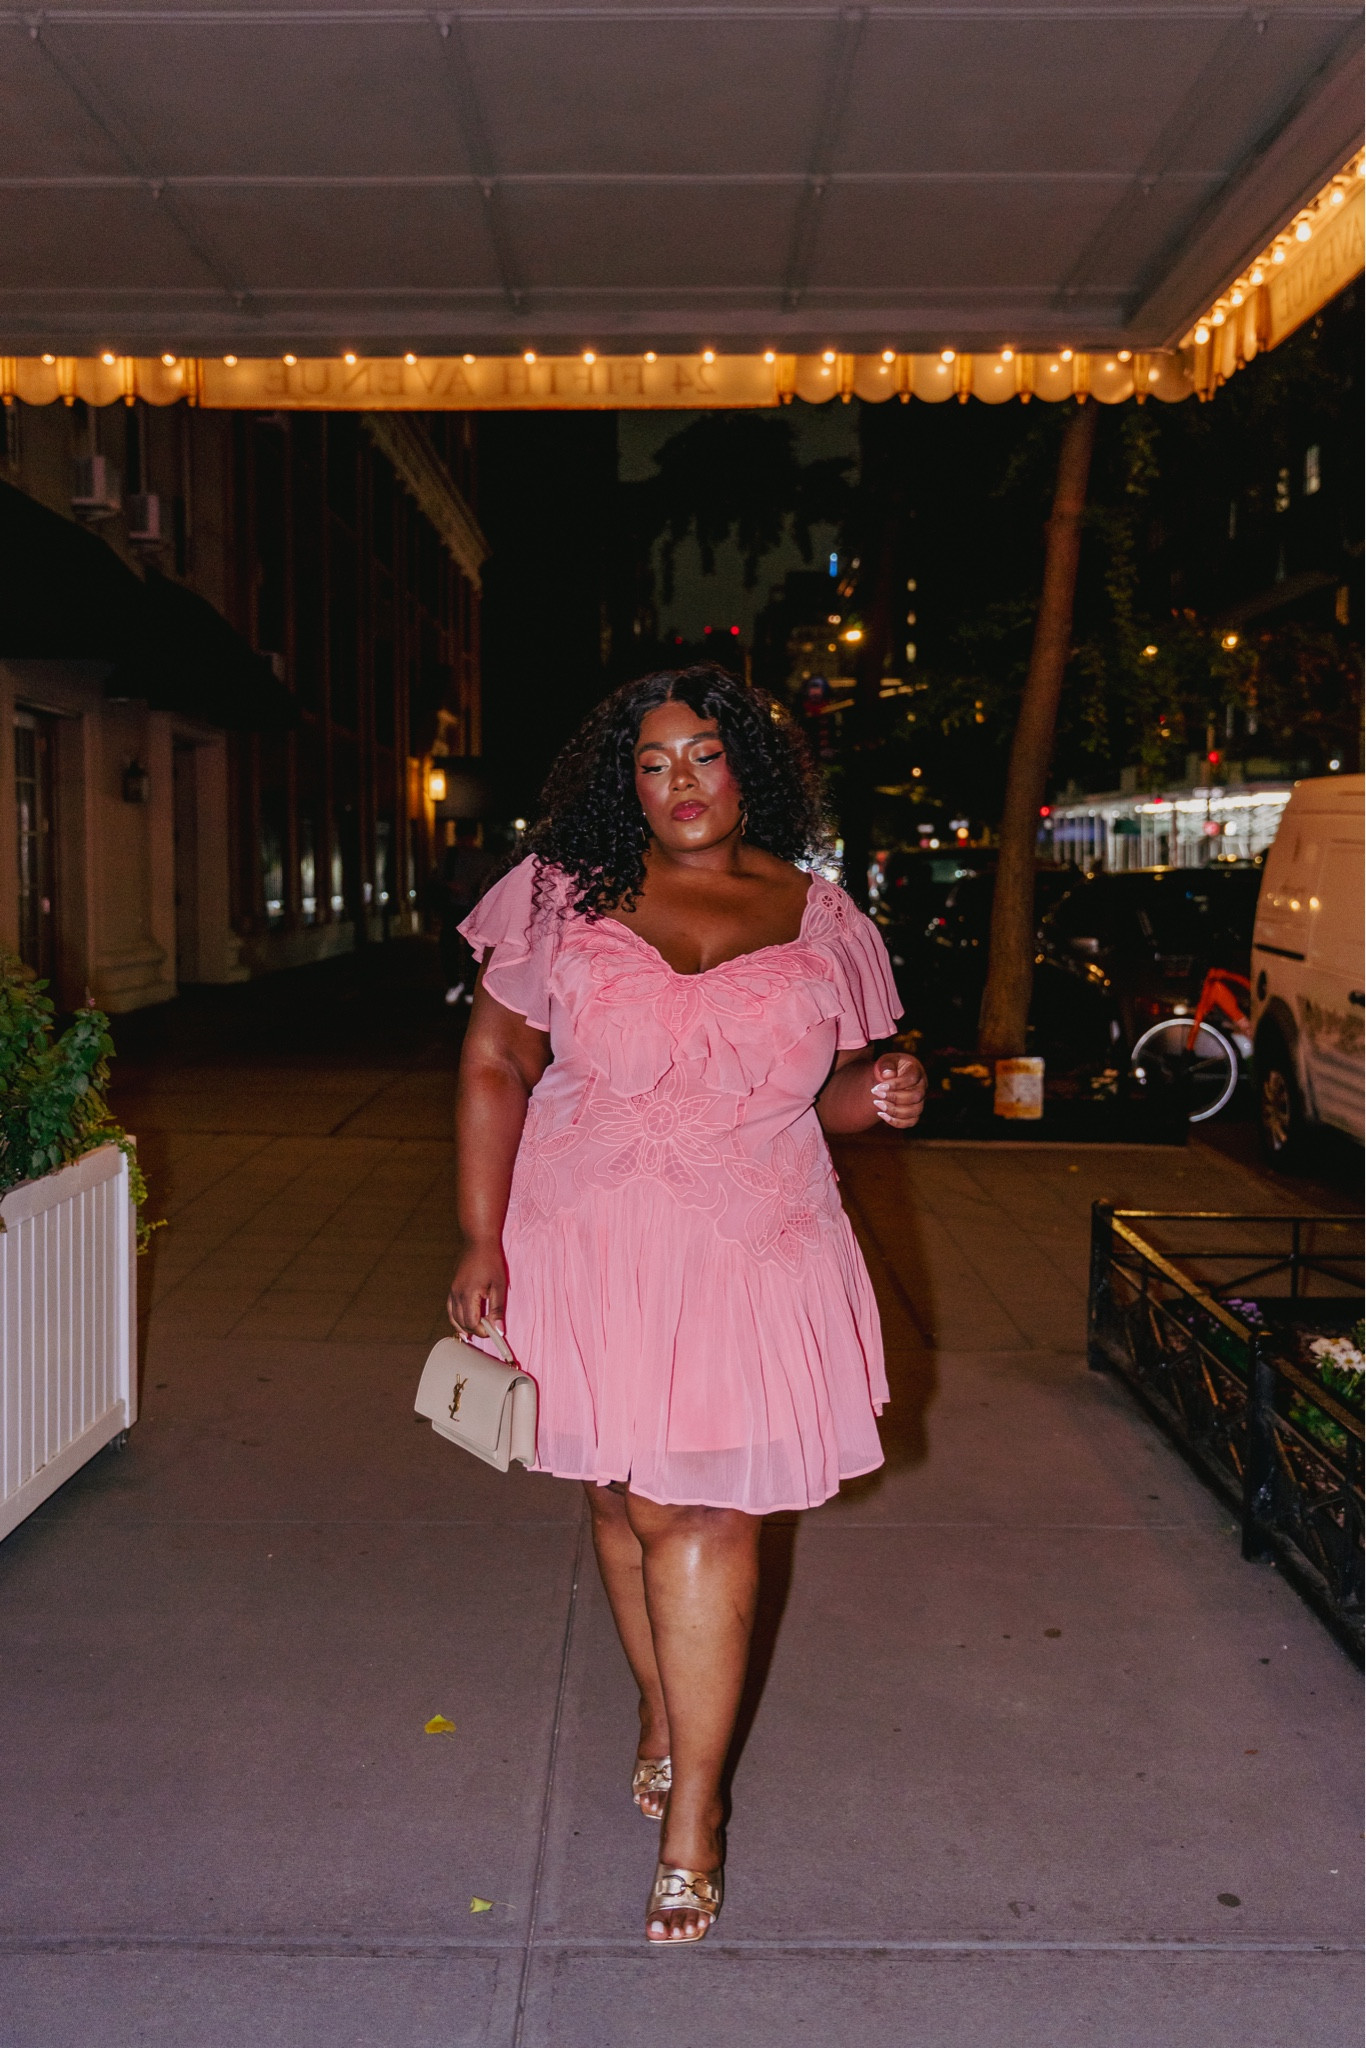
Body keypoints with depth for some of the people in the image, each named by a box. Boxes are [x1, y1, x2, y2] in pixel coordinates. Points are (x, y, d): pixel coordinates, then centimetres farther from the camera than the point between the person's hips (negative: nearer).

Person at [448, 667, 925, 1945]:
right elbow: (493, 1068, 1)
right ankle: (667, 1721, 38)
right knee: (636, 1505, 11)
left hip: (753, 1259, 0)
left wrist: (873, 1097, -10)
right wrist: (483, 1242, -6)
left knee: (710, 1515, 0)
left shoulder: (817, 919, 4)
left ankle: (689, 1820, 12)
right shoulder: (561, 900, -1)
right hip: (590, 1249, 0)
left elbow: (827, 1088, 14)